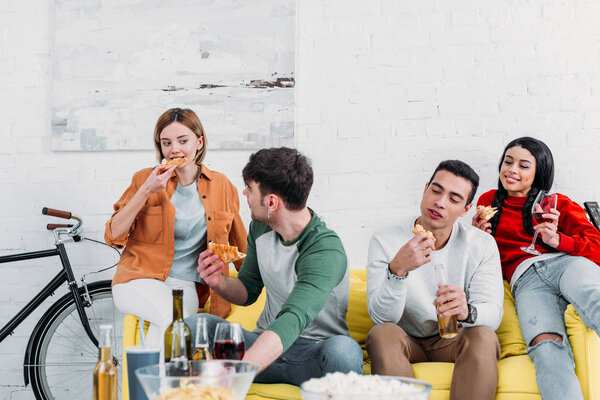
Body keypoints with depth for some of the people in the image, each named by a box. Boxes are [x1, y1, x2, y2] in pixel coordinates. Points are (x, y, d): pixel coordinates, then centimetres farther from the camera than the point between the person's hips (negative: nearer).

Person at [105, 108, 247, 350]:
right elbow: (113, 236, -2)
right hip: (140, 280, -1)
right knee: (170, 315, -35)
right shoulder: (145, 179, 4)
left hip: (186, 286, 1)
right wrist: (145, 192, -9)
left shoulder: (221, 185, 9)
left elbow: (241, 245, 21)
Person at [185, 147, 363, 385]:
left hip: (314, 352, -6)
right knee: (192, 325, -17)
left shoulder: (326, 251, -23)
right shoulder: (259, 227, 2)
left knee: (343, 350, -39)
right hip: (266, 341, 6)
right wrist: (219, 283, -10)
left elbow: (291, 321, -36)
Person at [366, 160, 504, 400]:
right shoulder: (385, 241, -10)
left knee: (483, 336, -29)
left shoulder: (482, 245, -5)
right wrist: (397, 269, -38)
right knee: (382, 334, -31)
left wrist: (467, 311, -39)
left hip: (453, 341, 1)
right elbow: (381, 317, -19)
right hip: (405, 342, -1)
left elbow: (493, 313, -14)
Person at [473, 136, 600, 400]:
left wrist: (557, 240, -6)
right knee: (547, 348, -35)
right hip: (525, 279, 0)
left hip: (565, 261, 0)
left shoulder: (558, 204, 23)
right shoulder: (489, 201, 29)